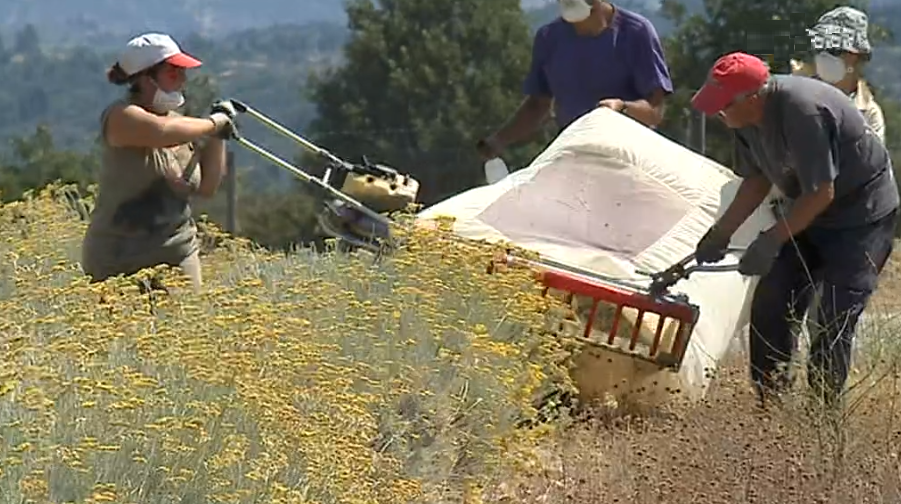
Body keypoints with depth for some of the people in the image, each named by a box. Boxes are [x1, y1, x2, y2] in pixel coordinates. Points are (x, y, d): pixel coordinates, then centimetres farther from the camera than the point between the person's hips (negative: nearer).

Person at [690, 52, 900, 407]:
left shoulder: (803, 111, -33)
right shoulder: (748, 117, -7)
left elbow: (821, 193, -29)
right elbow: (756, 180, 7)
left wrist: (771, 241, -25)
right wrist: (720, 233, -1)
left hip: (863, 215, -9)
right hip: (812, 213, 9)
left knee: (834, 321, -14)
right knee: (769, 306, 2)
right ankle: (769, 407, 9)